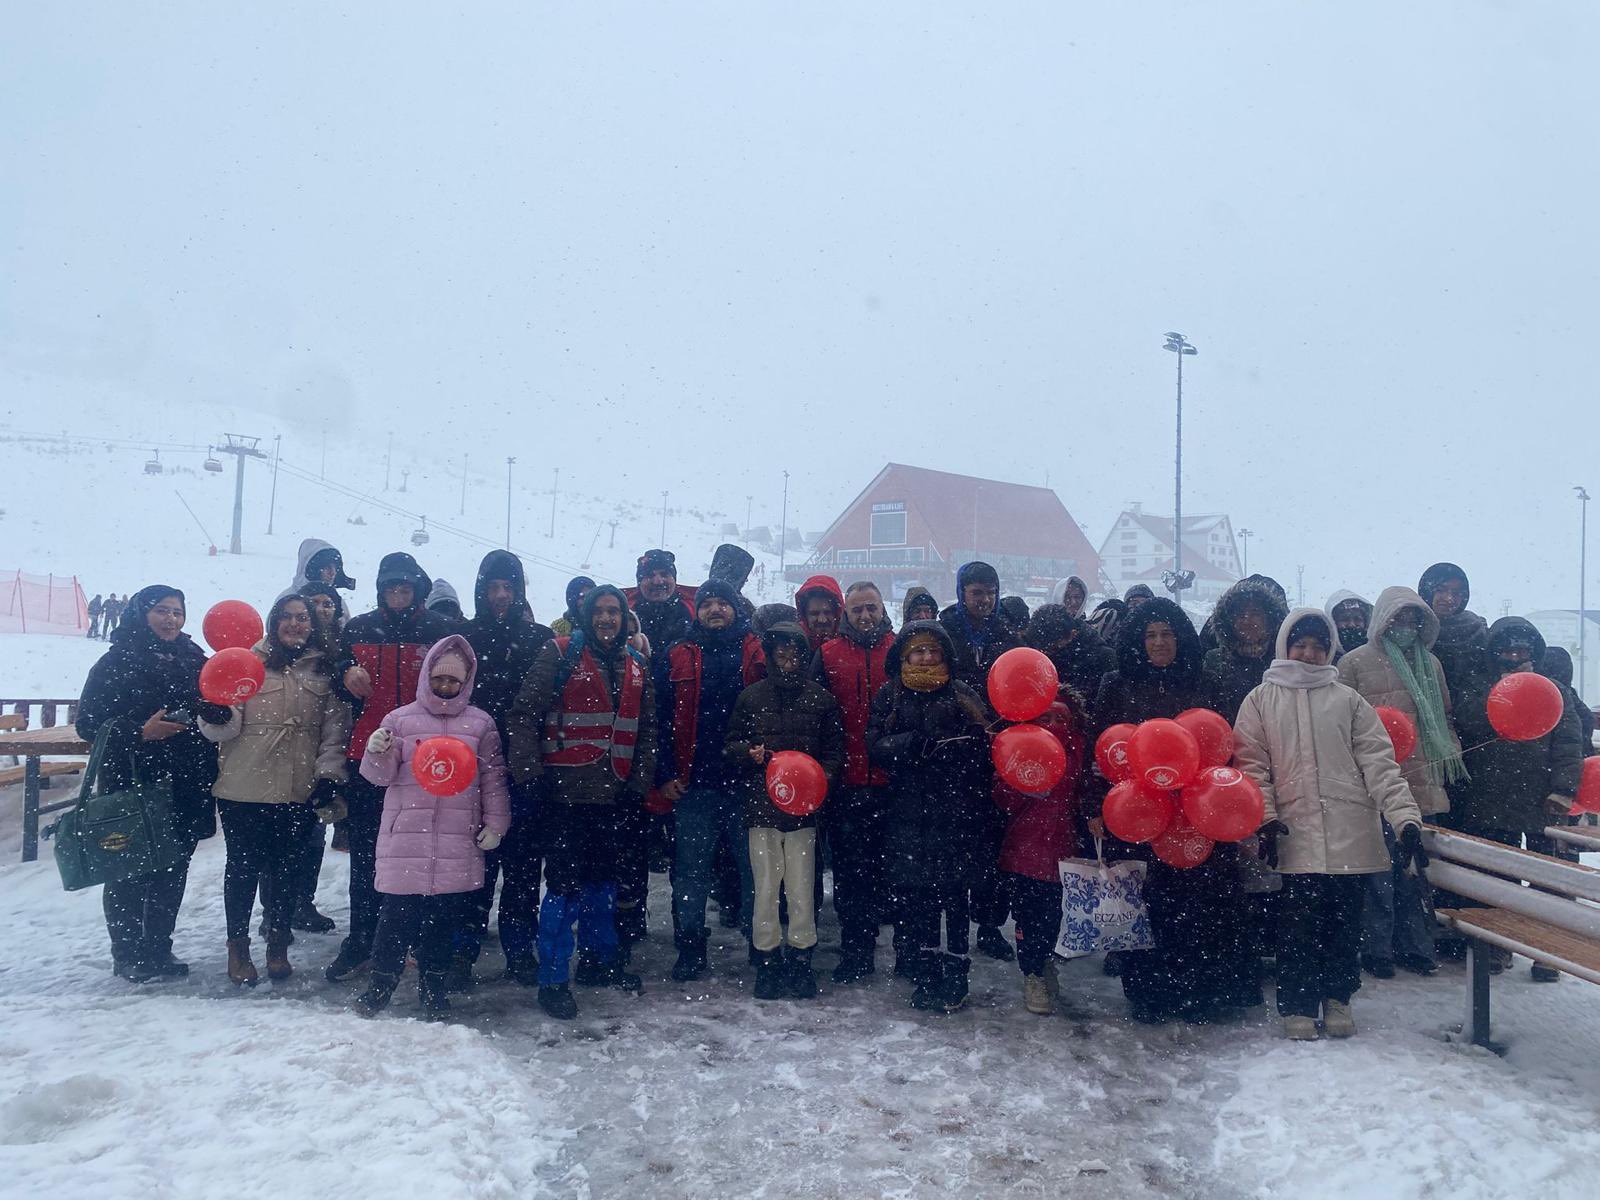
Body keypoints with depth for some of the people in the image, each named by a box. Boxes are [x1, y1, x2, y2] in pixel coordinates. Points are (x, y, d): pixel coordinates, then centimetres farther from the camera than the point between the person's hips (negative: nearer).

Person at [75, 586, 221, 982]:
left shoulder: (195, 660, 9)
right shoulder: (117, 661, -5)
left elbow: (213, 714, 18)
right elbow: (88, 723, -8)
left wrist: (220, 709, -3)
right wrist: (139, 732, -21)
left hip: (186, 787, 4)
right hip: (132, 786, -4)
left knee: (172, 872, 10)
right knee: (128, 871, 4)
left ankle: (158, 951, 22)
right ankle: (128, 956, 18)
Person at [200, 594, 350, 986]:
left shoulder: (325, 670, 7)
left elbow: (335, 728, 6)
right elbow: (228, 726, -4)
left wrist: (329, 773, -4)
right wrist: (217, 716, -26)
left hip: (301, 791, 2)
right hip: (244, 788, -2)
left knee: (289, 868, 9)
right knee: (243, 866, 8)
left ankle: (278, 946, 26)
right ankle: (237, 946, 24)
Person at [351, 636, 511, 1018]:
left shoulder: (480, 723, 8)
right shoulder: (400, 719, 5)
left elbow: (493, 778, 9)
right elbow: (382, 775, 4)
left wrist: (495, 823, 4)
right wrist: (377, 752, -16)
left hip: (458, 841, 1)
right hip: (406, 835, -1)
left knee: (445, 915, 7)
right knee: (398, 911, -1)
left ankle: (432, 984, 24)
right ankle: (383, 979, 20)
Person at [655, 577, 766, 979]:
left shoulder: (758, 653, 5)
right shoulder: (677, 658, 9)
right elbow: (662, 720, 6)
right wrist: (666, 774, -1)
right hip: (693, 782, 1)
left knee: (754, 866, 6)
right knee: (690, 871, 6)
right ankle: (690, 949, 17)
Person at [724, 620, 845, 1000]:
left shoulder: (821, 698, 8)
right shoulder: (751, 696, 8)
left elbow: (835, 747, 10)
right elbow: (730, 744, 13)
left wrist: (823, 776, -7)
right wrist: (748, 753, -8)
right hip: (761, 805, 0)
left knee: (802, 889, 0)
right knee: (765, 887, 2)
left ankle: (801, 960, 13)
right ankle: (767, 961, 13)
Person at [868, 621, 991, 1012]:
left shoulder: (963, 696, 11)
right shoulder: (890, 696, 11)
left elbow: (981, 746, 1)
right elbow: (876, 747, -1)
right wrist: (921, 742, -13)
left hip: (954, 813, -1)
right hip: (907, 814, 1)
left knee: (954, 891, -3)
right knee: (913, 892, 1)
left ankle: (955, 974, 7)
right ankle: (924, 974, 13)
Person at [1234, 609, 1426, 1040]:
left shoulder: (1348, 700, 11)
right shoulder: (1262, 699, 9)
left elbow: (1379, 763, 4)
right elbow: (1252, 764, 2)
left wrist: (1406, 818, -7)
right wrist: (1266, 818, -11)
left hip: (1351, 835, 2)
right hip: (1296, 834, -1)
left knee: (1345, 920, 9)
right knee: (1299, 923, 0)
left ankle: (1337, 997, 27)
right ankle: (1297, 1006, 14)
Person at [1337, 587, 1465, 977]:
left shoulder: (1430, 664, 17)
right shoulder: (1355, 662, -1)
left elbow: (1445, 717, 26)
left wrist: (1453, 756, 14)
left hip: (1424, 784, 5)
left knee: (1417, 870, 11)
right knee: (1379, 874, -2)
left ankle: (1415, 946, 22)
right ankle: (1376, 950, 8)